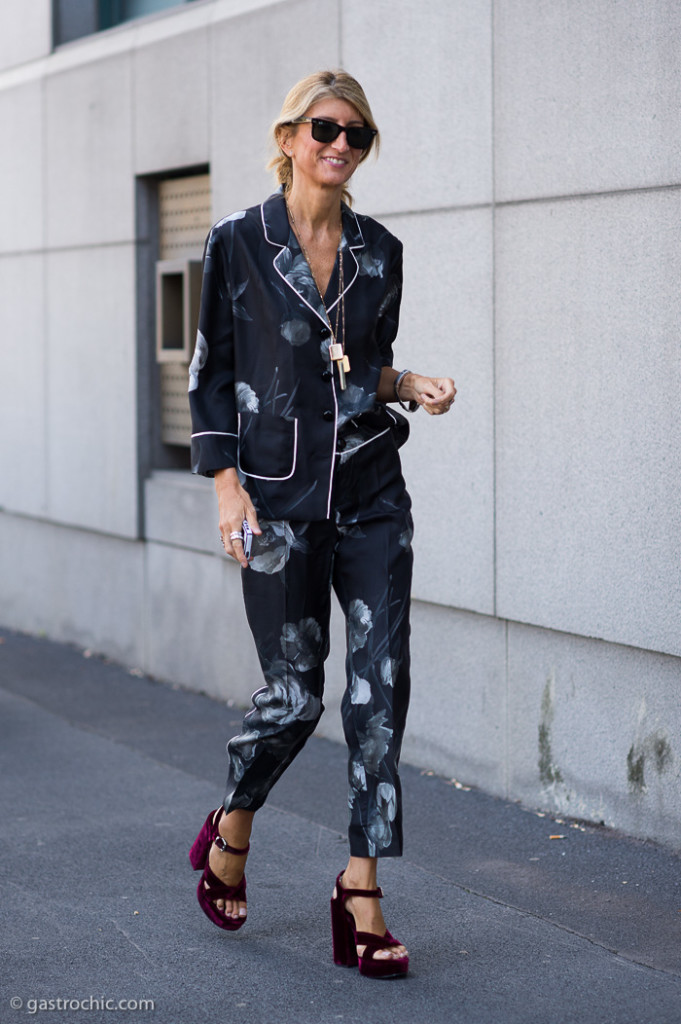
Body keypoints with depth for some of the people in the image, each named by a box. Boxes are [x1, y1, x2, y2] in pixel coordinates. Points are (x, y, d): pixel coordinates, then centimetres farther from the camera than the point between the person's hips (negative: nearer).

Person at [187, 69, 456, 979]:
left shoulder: (380, 251, 9)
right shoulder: (238, 244, -2)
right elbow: (210, 375, 0)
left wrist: (410, 386, -3)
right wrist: (228, 487, -8)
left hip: (371, 494, 4)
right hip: (280, 495, -3)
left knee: (382, 682, -5)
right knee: (294, 692, 0)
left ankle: (361, 887, 3)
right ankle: (230, 834, 28)